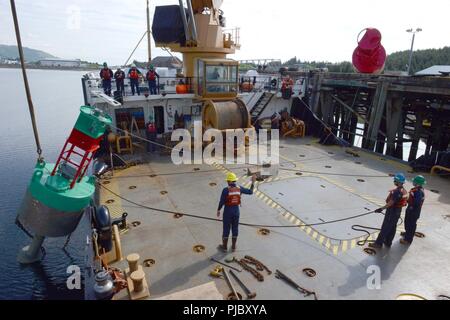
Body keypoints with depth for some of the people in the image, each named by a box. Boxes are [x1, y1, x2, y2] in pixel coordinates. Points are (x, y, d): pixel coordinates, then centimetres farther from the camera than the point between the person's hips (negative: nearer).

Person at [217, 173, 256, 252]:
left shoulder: (226, 190, -20)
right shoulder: (239, 188, -9)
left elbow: (221, 202, -14)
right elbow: (250, 192, 2)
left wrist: (218, 211, 1)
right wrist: (253, 182, 9)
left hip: (228, 211, -3)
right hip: (236, 210, 4)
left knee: (226, 229, 12)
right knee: (235, 228, 17)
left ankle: (224, 247, 26)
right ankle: (233, 247, 28)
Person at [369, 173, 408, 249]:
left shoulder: (396, 191, -26)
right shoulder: (404, 191, 4)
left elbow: (391, 203, -28)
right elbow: (405, 201, 14)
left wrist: (382, 209, -26)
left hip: (392, 211, -9)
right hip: (398, 211, 9)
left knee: (385, 228, 0)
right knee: (392, 228, 17)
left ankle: (378, 243, 8)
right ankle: (388, 243, 29)